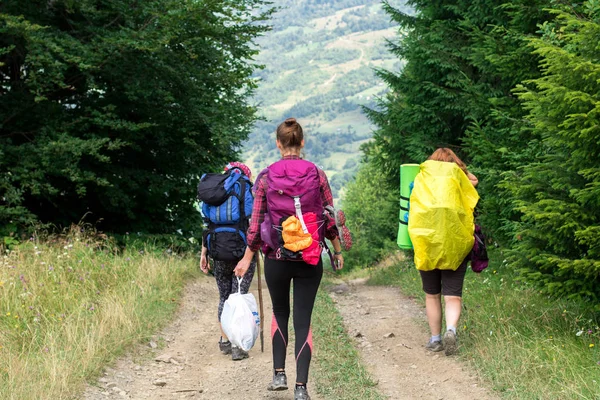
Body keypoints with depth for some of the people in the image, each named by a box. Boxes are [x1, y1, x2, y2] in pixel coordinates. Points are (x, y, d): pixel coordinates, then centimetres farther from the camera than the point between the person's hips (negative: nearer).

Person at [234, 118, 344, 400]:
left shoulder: (266, 177, -4)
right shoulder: (317, 174, -4)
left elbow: (256, 221, -1)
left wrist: (247, 258, 8)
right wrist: (338, 251, 14)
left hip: (276, 258, 0)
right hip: (310, 260, 0)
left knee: (280, 312, 22)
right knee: (303, 319, 4)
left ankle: (279, 374, 15)